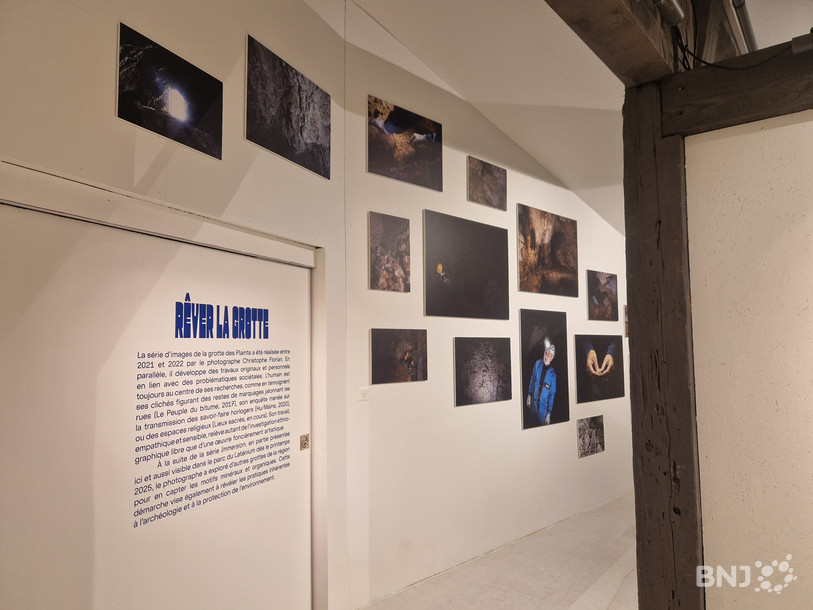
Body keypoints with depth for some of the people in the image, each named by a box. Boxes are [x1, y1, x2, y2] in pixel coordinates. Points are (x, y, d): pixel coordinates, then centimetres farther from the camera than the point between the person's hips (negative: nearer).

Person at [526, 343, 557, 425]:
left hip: (543, 407, -3)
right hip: (534, 402, 4)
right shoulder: (537, 364, -11)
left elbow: (552, 394, -13)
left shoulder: (552, 373, -21)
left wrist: (549, 414, -10)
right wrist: (529, 396, 10)